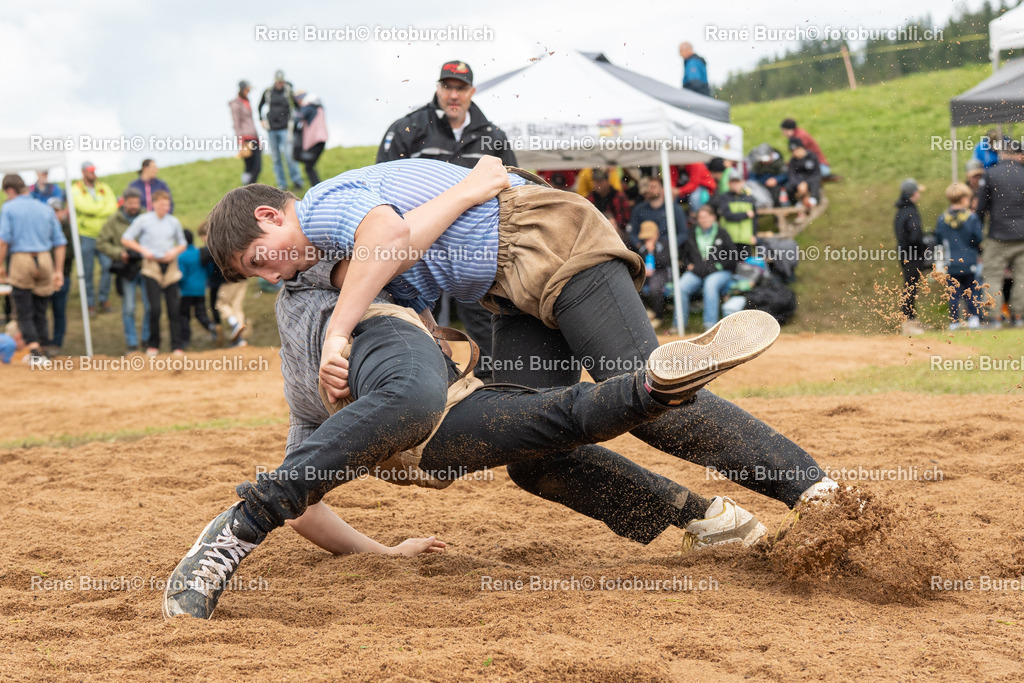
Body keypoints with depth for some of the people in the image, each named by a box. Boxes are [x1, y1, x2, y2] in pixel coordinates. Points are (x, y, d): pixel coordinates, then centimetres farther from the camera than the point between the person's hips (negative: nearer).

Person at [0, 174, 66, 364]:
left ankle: (35, 351, -13)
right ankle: (41, 352, 15)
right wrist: (58, 271, 15)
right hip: (45, 260, 4)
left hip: (21, 259, -4)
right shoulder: (46, 209, 13)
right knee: (40, 311, 12)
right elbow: (60, 242, 12)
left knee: (24, 313, 0)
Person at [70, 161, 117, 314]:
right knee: (87, 271, 0)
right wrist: (104, 205, -4)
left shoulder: (104, 188, 13)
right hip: (85, 234, -2)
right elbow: (84, 206, -14)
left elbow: (113, 206, 0)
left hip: (103, 234, 2)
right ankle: (90, 304, 9)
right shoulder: (76, 189, 3)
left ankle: (104, 299, 4)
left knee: (107, 265, -10)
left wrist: (95, 210, -12)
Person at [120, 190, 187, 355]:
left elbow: (182, 244, 20)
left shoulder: (174, 222, 9)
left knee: (174, 307, -2)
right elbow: (125, 239, 4)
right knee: (155, 307, -10)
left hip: (170, 266, 3)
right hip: (152, 266, -3)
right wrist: (143, 250, -7)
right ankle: (153, 345, 5)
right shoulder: (143, 220, 1)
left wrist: (174, 251, -2)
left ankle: (177, 346, 1)